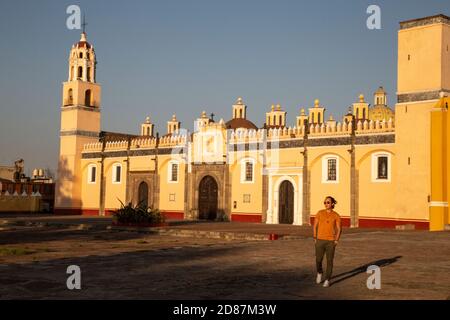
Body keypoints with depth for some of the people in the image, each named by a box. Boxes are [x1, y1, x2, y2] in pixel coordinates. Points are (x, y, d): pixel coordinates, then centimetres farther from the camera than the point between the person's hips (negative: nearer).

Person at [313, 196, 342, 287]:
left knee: (329, 261, -2)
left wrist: (336, 241, -10)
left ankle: (327, 280, 8)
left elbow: (339, 229, 1)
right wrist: (315, 238, -2)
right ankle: (319, 273, 33)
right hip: (320, 240, 1)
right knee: (318, 260, 2)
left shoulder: (336, 215, -1)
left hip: (330, 241, -1)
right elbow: (315, 226, 5)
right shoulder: (320, 213, 1)